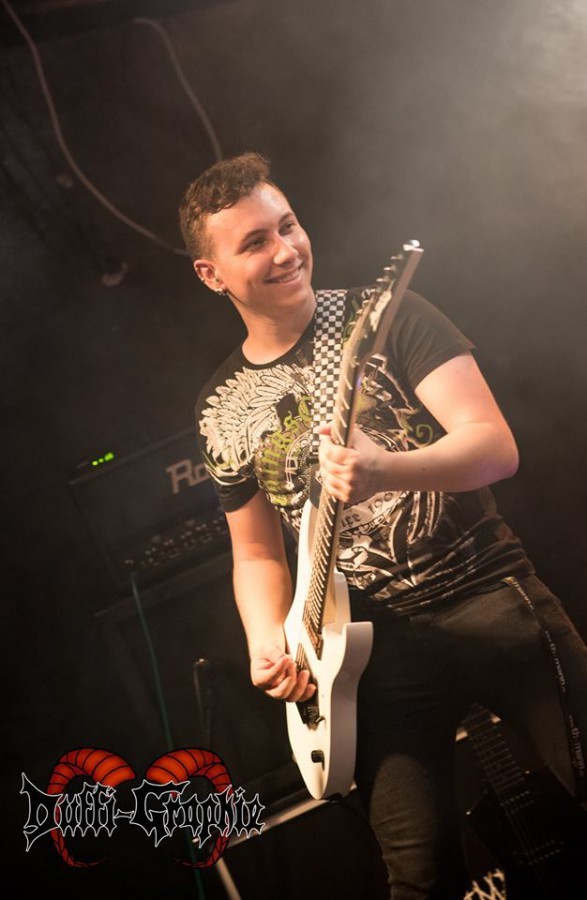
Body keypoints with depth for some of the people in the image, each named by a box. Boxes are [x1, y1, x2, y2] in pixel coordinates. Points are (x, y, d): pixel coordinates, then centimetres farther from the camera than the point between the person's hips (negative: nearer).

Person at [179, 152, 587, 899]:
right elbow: (256, 551, 14)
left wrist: (385, 471, -30)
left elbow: (496, 445, -11)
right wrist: (268, 644, -5)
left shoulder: (385, 316, -2)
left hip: (492, 596, -1)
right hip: (377, 643, 2)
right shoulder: (220, 410, 6)